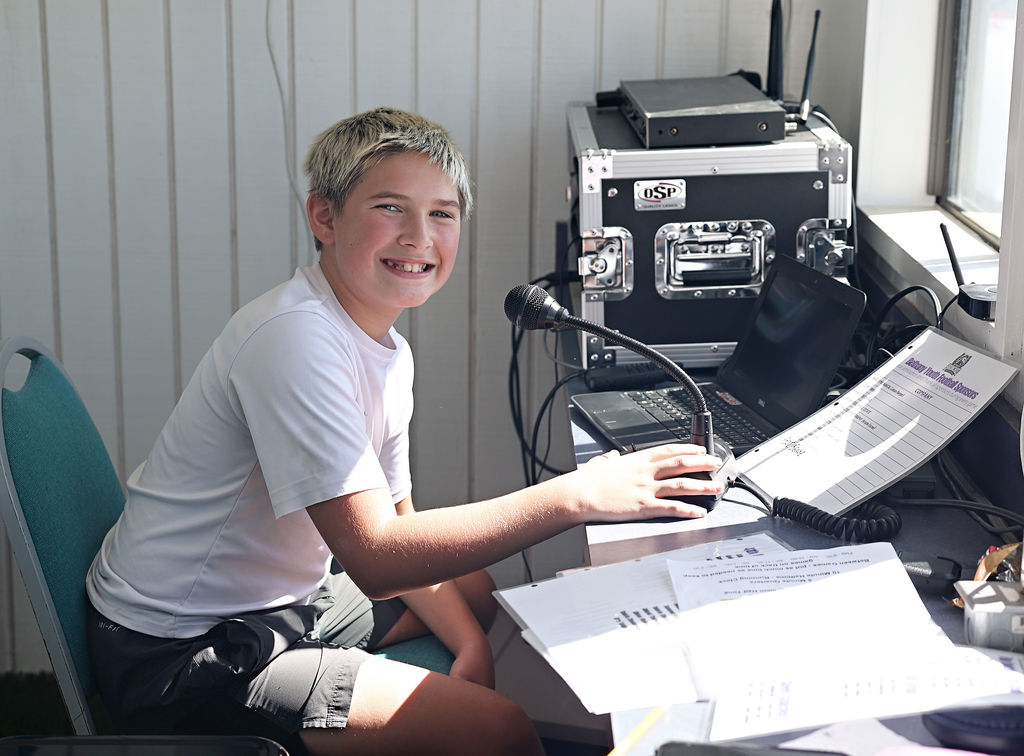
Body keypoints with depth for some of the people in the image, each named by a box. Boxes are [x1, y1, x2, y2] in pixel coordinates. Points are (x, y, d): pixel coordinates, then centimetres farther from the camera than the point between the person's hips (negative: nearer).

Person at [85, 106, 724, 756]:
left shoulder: (389, 350, 5)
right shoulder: (293, 338, -25)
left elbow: (394, 523, 12)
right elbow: (375, 556, -30)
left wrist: (471, 644, -3)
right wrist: (578, 496, -31)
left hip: (280, 595, 10)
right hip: (179, 654, -10)